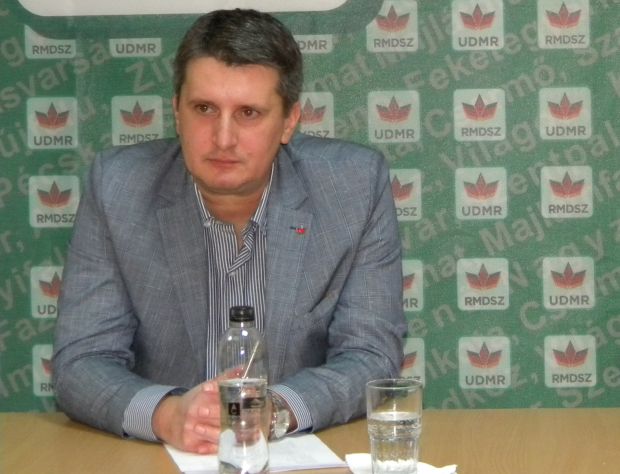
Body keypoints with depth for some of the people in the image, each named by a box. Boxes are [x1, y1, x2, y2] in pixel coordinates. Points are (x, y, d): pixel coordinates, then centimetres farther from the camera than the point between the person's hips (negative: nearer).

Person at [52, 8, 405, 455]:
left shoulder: (358, 185, -8)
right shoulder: (117, 187, -7)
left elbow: (372, 356, -6)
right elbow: (81, 363, -7)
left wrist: (274, 410, -25)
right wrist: (166, 414, -27)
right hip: (157, 457, 0)